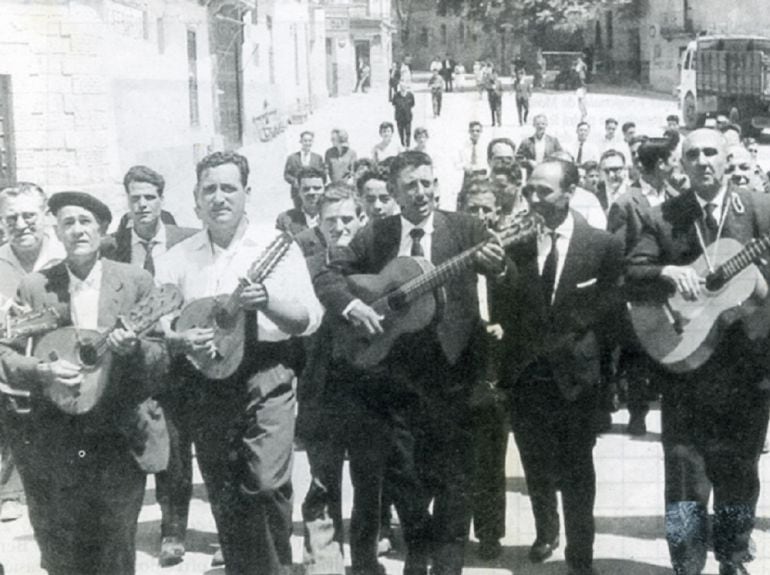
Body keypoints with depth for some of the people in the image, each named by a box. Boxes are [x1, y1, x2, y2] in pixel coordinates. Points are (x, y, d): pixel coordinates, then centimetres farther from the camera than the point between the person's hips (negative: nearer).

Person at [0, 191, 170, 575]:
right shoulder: (33, 287, 3)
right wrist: (44, 372, -19)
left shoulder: (136, 282, 2)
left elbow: (163, 360, 1)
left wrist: (134, 349, -21)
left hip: (121, 440, 0)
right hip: (51, 445, 1)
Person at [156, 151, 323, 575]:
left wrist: (267, 300, -21)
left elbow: (310, 319, -4)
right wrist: (179, 341, -17)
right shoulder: (176, 259, 7)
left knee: (268, 484, -14)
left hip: (266, 378, -2)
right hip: (204, 387, 3)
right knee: (225, 500, 8)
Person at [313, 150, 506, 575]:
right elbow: (326, 276, 4)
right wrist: (352, 305, -16)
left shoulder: (464, 228, -1)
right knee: (402, 468, 10)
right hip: (394, 369, 2)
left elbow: (512, 280, -11)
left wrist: (498, 265, -35)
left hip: (451, 365, -2)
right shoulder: (375, 236, 5)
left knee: (452, 472, 2)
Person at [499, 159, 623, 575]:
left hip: (575, 373, -2)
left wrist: (569, 344, -5)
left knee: (576, 470, 5)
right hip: (525, 373, 3)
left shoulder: (602, 244, -6)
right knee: (536, 465, 16)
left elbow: (607, 310, -1)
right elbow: (503, 308, 6)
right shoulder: (515, 241, -1)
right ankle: (545, 532, 39)